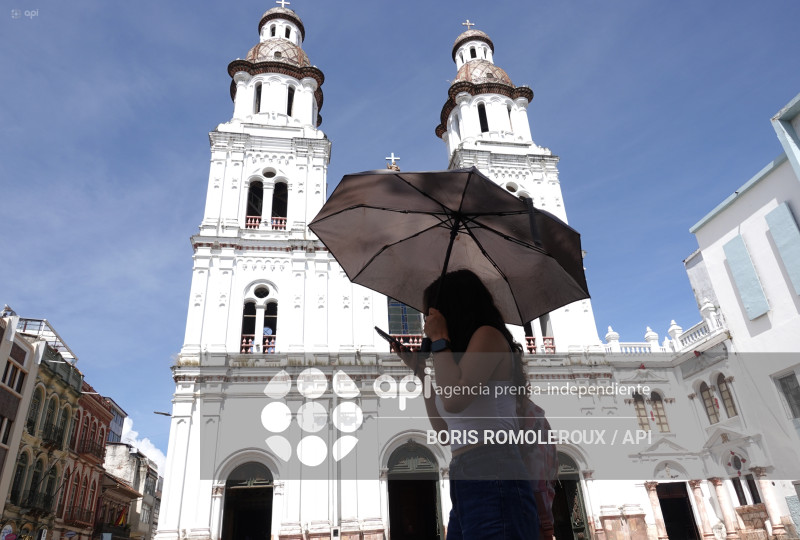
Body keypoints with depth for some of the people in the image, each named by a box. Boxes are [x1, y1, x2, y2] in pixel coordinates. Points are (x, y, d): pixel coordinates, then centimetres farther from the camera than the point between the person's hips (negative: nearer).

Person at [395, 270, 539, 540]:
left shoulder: (488, 334, -3)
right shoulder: (464, 351, 22)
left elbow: (454, 400, -18)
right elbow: (444, 431, 21)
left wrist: (439, 338, -4)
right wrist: (420, 370, 24)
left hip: (492, 480, -9)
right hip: (463, 487, 9)